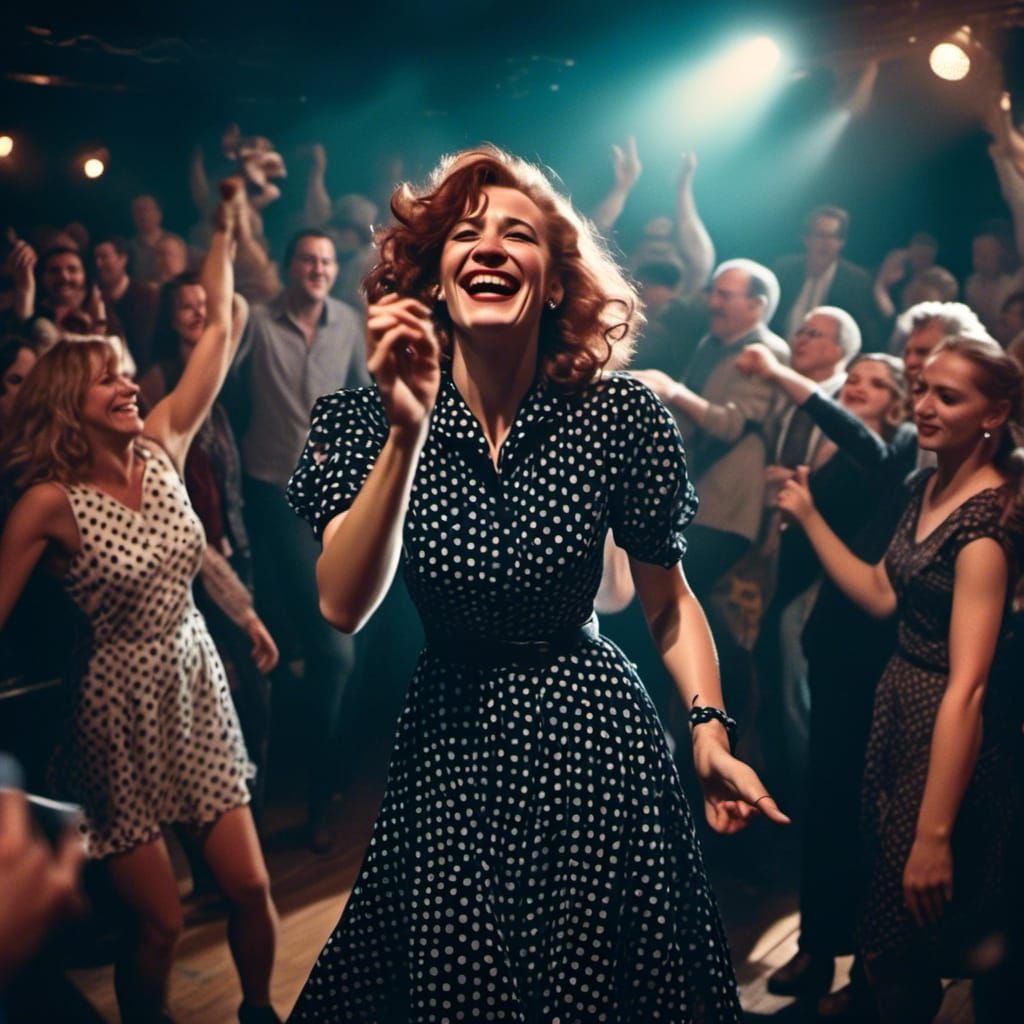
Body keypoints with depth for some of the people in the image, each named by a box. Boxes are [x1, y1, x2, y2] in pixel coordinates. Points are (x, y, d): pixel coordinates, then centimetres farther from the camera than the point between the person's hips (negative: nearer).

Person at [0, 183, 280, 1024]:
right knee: (160, 923, 2)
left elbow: (220, 332, -1)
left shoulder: (161, 448, -2)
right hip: (122, 708, -4)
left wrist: (225, 230, -2)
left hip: (197, 686, 5)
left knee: (251, 887, 7)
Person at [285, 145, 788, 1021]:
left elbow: (668, 599, 0)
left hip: (595, 748, -1)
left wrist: (710, 732, -12)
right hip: (448, 750, 1)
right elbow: (345, 607, -21)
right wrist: (407, 433, -29)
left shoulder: (620, 416, -12)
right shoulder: (367, 420, -9)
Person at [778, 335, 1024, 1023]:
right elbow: (882, 595, 10)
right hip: (899, 707, 8)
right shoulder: (926, 487, 3)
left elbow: (968, 689, -28)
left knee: (907, 947, 9)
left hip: (951, 738, -8)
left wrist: (935, 835, -29)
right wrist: (807, 515, 11)